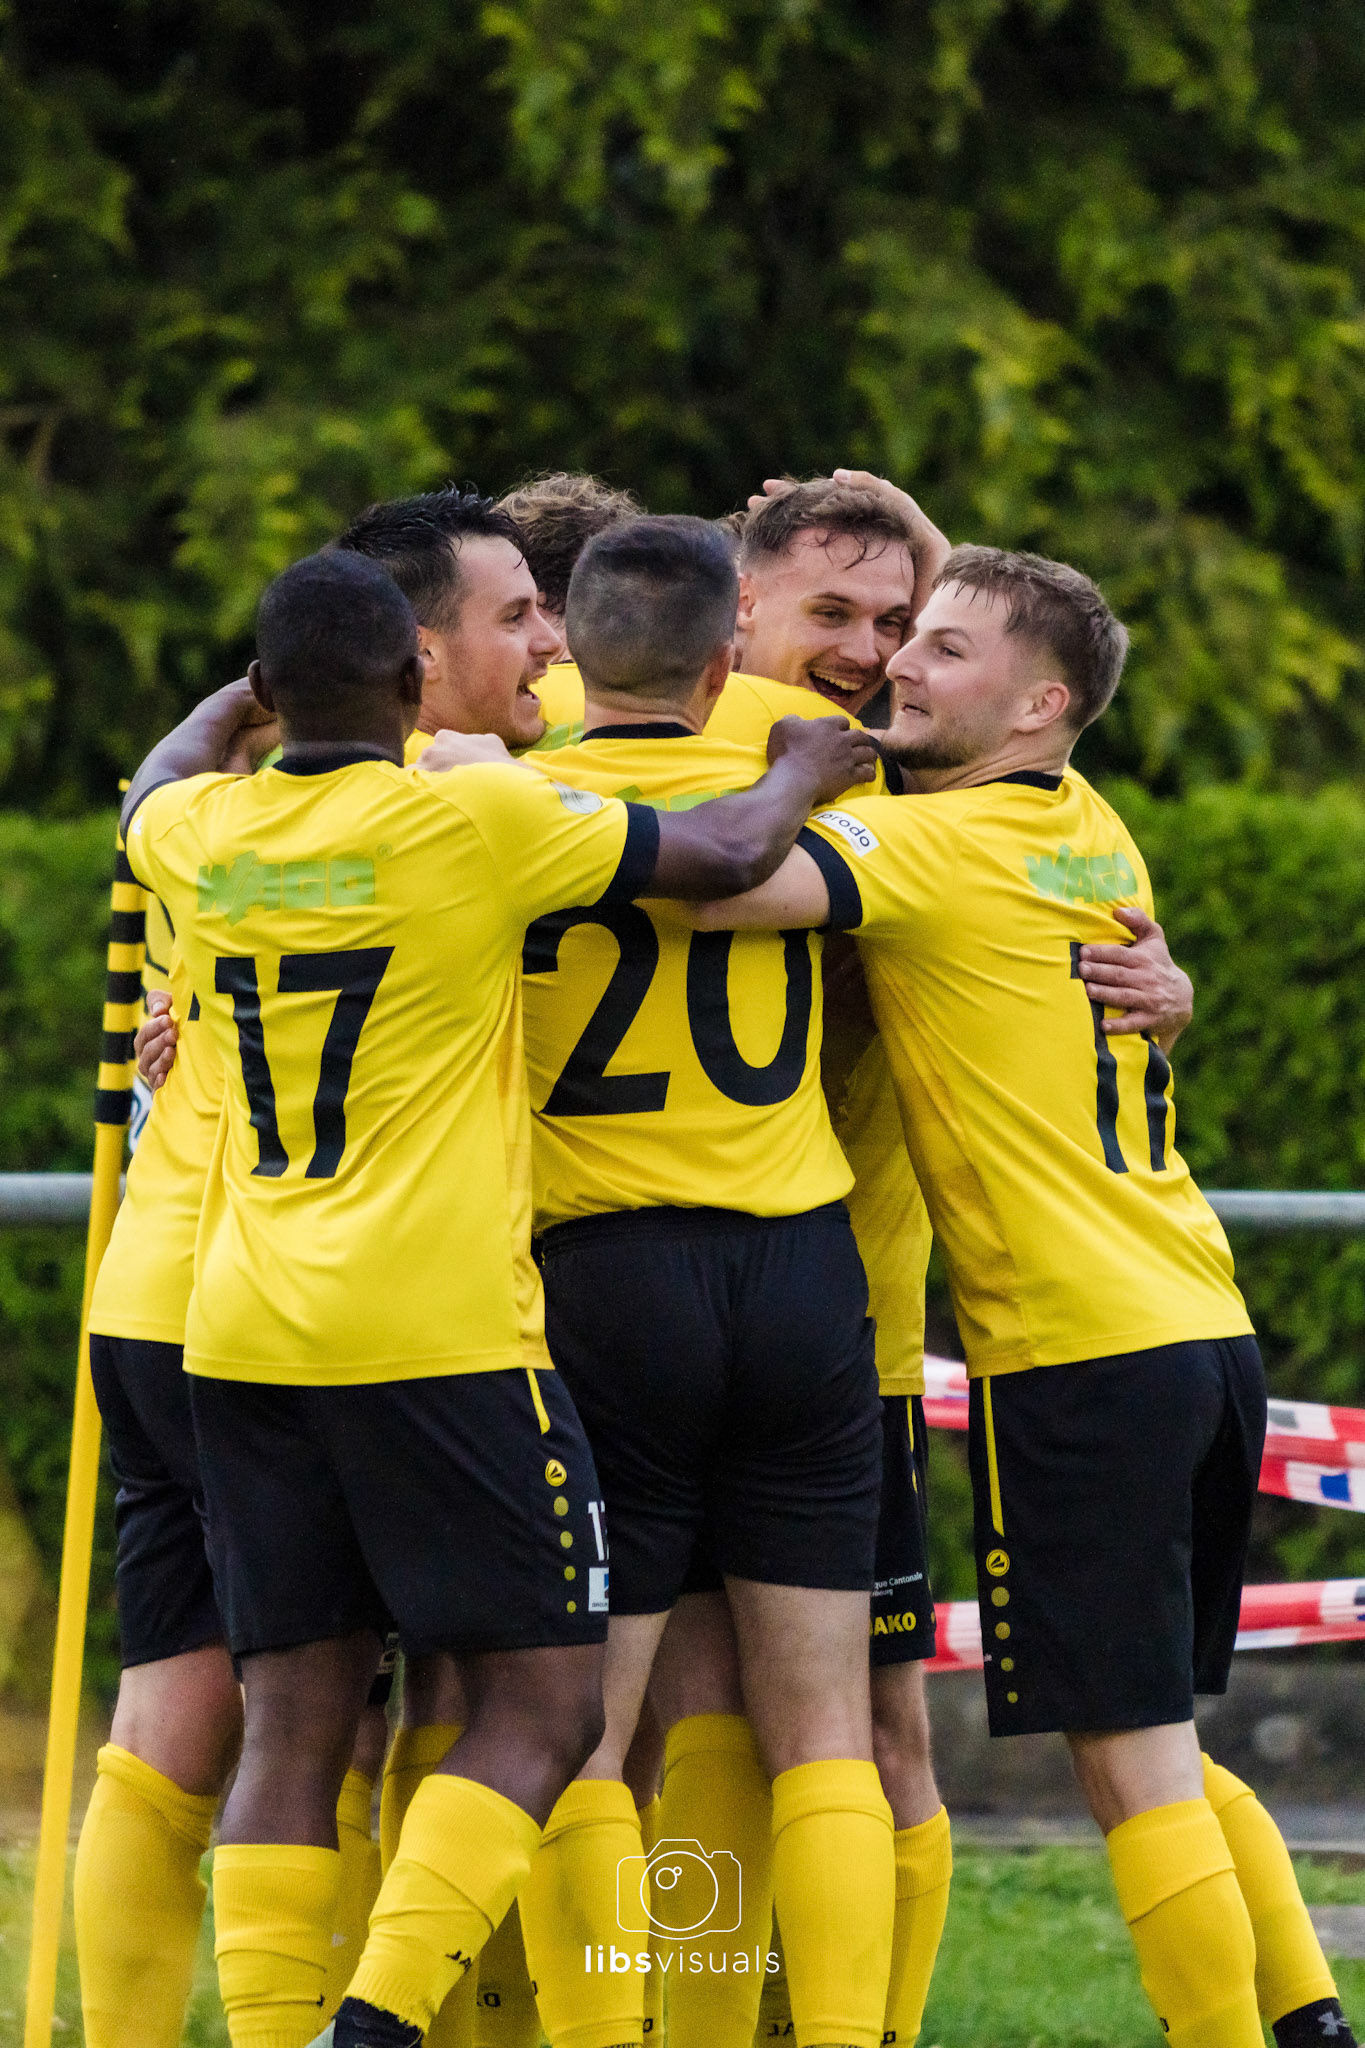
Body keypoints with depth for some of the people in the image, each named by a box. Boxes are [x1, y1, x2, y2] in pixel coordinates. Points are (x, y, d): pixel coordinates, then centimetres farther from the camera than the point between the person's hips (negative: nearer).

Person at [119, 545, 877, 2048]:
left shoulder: (202, 833, 7)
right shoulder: (470, 819, -9)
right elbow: (726, 856, -4)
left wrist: (245, 700, 49)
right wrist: (803, 773, 16)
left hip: (242, 1339, 6)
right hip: (435, 1335, -6)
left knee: (293, 1728, 7)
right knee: (545, 1703, 1)